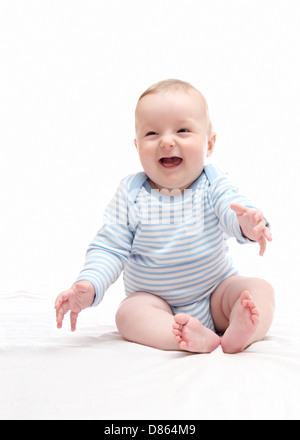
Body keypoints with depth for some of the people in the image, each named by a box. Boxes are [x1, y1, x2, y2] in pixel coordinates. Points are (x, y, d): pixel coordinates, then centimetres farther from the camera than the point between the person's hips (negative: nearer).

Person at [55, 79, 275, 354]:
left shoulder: (213, 184, -8)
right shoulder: (130, 194, -8)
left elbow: (232, 209, -28)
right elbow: (109, 249, -10)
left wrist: (249, 222, -55)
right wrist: (88, 286, -29)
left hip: (217, 294, 1)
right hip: (155, 301, -1)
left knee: (260, 289, -19)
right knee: (130, 312, -28)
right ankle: (196, 339, -46)